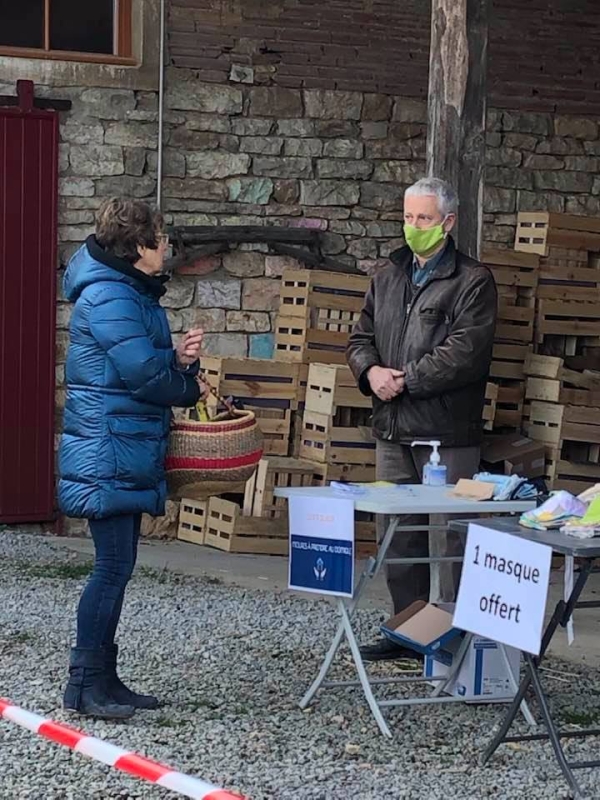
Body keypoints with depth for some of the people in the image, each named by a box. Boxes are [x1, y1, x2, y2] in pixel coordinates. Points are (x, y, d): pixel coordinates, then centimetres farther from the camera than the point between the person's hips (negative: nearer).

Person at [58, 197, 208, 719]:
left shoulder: (135, 294, 16)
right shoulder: (108, 298, -17)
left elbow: (153, 362, 19)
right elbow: (144, 374, -21)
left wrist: (179, 358, -4)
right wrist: (191, 389, -4)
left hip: (129, 452, 10)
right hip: (110, 454, -10)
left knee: (117, 566, 12)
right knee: (114, 566, -8)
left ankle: (103, 678, 18)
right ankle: (84, 685, -2)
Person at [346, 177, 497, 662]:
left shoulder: (472, 282, -5)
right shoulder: (388, 278, 16)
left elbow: (466, 353, -16)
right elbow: (361, 338, 18)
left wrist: (405, 380, -13)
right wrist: (371, 371, -4)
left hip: (446, 435, -7)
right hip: (393, 430, 7)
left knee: (447, 541, -5)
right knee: (396, 536, 12)